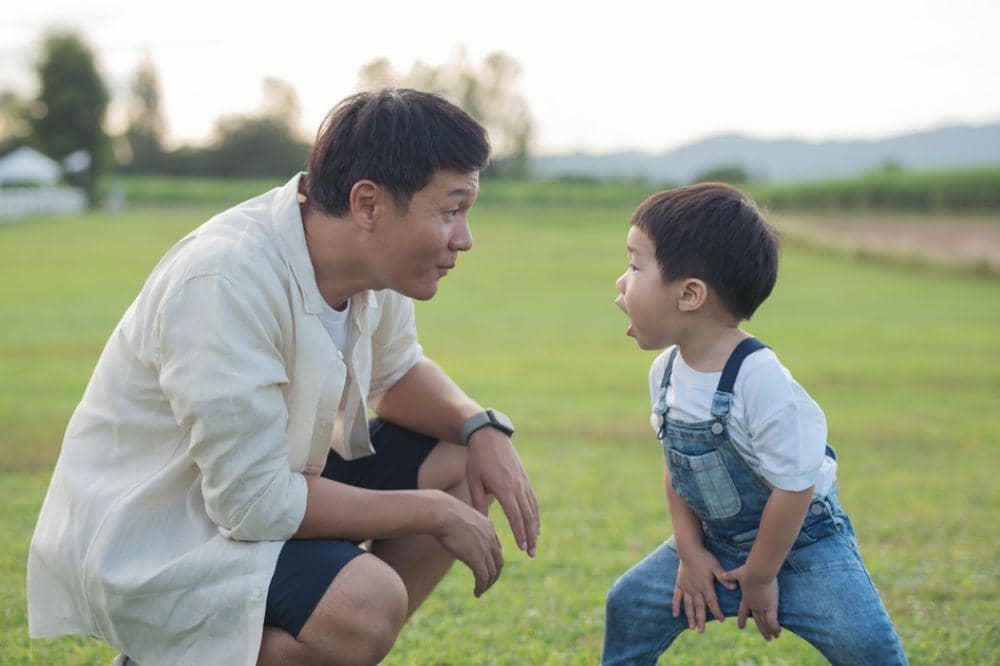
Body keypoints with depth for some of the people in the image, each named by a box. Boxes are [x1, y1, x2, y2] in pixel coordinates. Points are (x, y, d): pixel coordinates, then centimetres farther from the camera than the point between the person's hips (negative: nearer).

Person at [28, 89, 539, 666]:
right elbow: (253, 503, -29)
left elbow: (397, 373, 15)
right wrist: (433, 513, -20)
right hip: (143, 544, -9)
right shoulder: (226, 282, -30)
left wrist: (481, 427, -7)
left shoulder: (370, 253, -5)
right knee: (368, 601, -31)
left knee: (465, 462, 1)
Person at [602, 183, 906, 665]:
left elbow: (794, 488, -25)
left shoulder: (760, 381, -31)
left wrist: (760, 577, -15)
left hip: (798, 542, -7)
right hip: (716, 541, 7)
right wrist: (690, 552, -2)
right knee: (630, 604, 3)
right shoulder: (665, 372, -7)